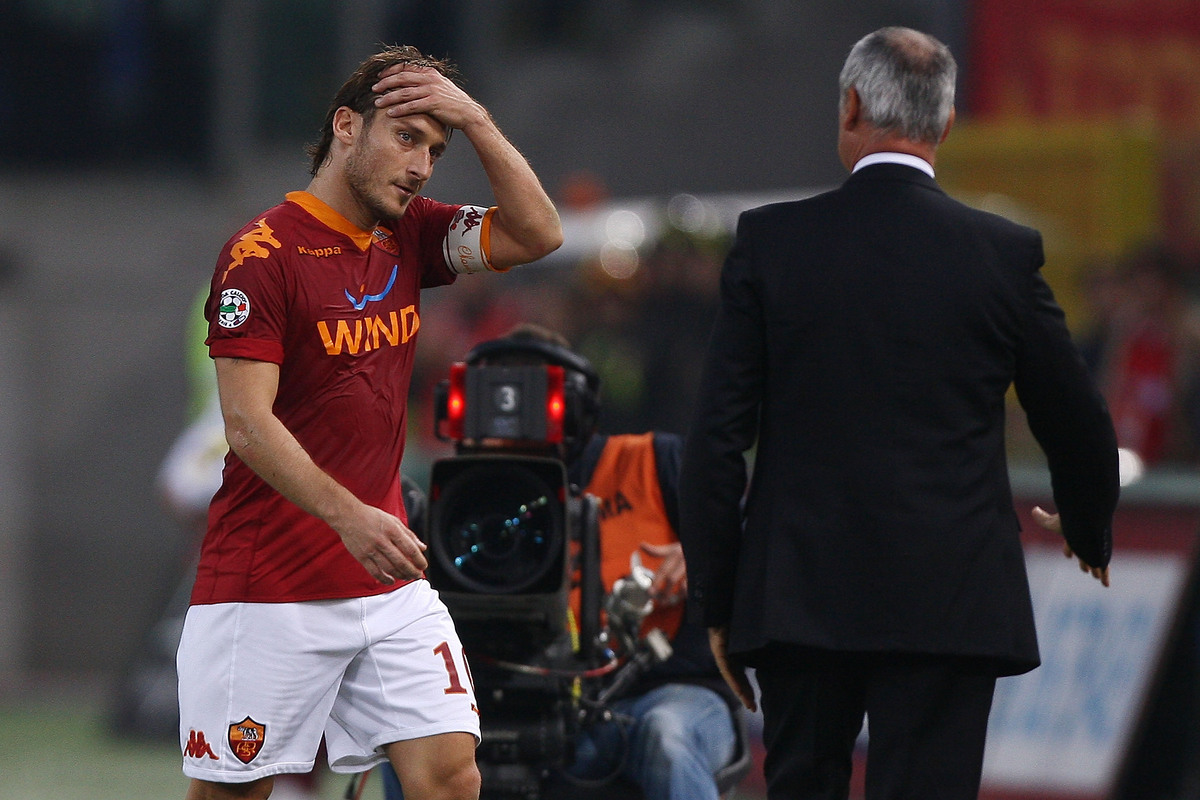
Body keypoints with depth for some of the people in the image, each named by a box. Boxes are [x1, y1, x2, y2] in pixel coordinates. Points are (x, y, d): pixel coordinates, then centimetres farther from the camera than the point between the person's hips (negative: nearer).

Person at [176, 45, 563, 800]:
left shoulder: (407, 236, 10)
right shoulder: (263, 254, -12)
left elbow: (537, 234, 3)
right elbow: (248, 424, -18)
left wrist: (477, 121, -8)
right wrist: (349, 517, -29)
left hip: (386, 582, 6)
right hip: (267, 589, -6)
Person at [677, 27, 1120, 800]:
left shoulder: (771, 242, -1)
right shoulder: (1004, 253, -1)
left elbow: (717, 438, -2)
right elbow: (1079, 425, 9)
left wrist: (719, 603, 6)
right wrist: (1090, 530, 31)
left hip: (798, 597, 1)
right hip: (948, 610, -1)